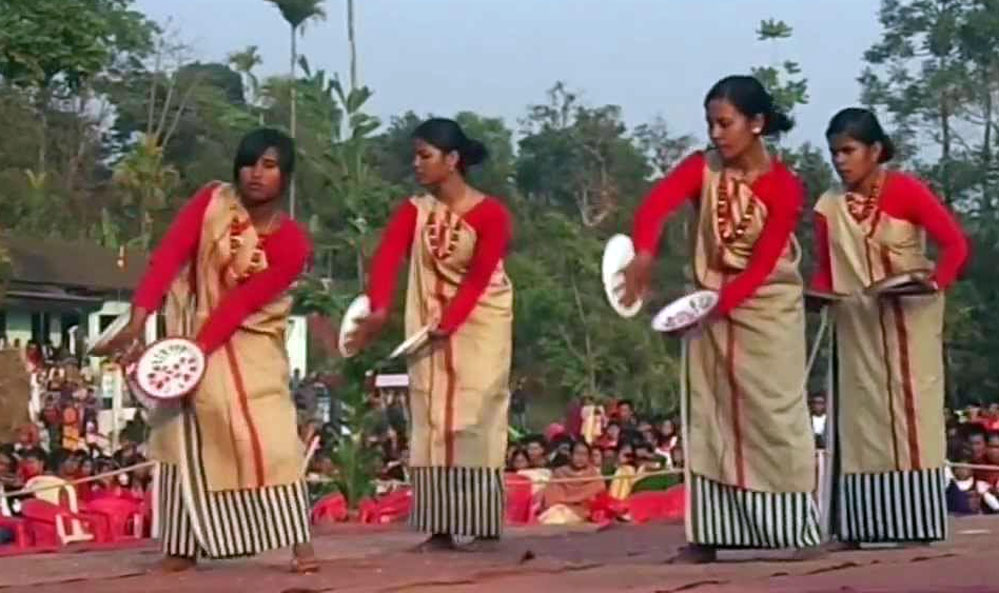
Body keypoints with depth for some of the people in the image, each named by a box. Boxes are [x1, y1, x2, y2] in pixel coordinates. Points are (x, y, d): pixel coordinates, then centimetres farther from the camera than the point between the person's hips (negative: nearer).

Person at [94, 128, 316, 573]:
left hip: (249, 342, -2)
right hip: (190, 328, 2)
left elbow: (239, 305, -21)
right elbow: (168, 256, -20)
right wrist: (139, 317, -32)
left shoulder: (291, 243, -16)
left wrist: (196, 351, -30)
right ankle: (183, 546, 11)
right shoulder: (212, 202, -11)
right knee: (185, 435, 3)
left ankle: (298, 541, -11)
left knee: (266, 432, -14)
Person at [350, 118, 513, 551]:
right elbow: (386, 258, -15)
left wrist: (449, 323, -30)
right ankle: (442, 524, 4)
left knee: (472, 418, -8)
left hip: (480, 326, -4)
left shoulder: (490, 213, -11)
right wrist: (378, 310, -32)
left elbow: (478, 278, -18)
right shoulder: (415, 210, 1)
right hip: (431, 328, 4)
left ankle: (478, 523, -5)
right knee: (433, 420, 1)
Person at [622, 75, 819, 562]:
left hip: (766, 310, -3)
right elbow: (655, 204, -24)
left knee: (772, 418, -4)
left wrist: (718, 301, -32)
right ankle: (708, 535, 6)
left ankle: (795, 529, 2)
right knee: (709, 420, 3)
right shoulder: (702, 168, -5)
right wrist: (643, 255, -44)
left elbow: (762, 265, -18)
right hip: (709, 307, 4)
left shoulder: (783, 187, -13)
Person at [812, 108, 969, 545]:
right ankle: (856, 526, 2)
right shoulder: (829, 206, 1)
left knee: (911, 411, -4)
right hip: (857, 325, 4)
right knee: (860, 415, 2)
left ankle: (917, 523, -2)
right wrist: (817, 295, -14)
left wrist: (935, 284, -29)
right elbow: (826, 270, 6)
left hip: (910, 318, -3)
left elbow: (956, 243, -14)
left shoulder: (906, 190, -9)